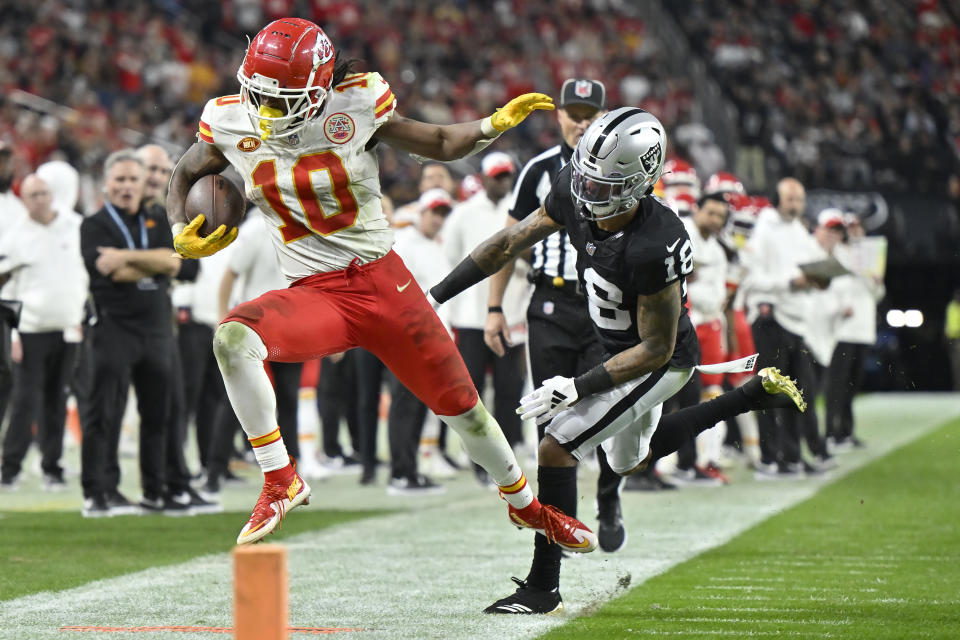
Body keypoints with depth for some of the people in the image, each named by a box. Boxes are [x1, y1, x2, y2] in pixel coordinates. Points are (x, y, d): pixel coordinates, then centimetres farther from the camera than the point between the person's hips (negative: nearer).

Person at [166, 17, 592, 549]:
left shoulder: (354, 105, -10)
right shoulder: (230, 124, -5)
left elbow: (440, 144, 4)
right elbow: (186, 175, 16)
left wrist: (492, 126, -13)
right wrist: (182, 236, -2)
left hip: (383, 281, 0)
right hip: (314, 295, 0)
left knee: (462, 409, 9)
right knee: (233, 338, -31)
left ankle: (525, 505, 37)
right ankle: (280, 482, -17)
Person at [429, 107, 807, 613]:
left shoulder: (653, 246, -38)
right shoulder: (573, 195, -19)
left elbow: (655, 349, -29)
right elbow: (510, 243, -6)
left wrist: (579, 387, -32)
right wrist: (434, 296, -7)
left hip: (658, 362, -9)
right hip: (621, 347, 9)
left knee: (556, 448, -15)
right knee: (631, 461, 30)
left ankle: (543, 587, -2)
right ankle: (757, 392, 39)